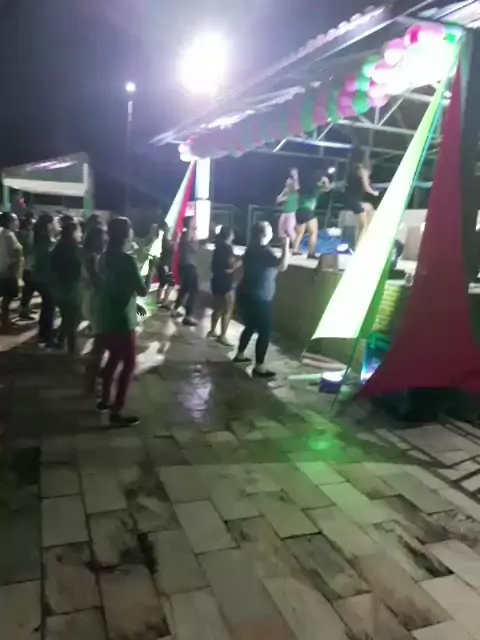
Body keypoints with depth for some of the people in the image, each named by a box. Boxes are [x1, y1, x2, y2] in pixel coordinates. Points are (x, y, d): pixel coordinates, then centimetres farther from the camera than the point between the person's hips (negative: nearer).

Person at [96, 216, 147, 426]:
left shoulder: (106, 258, 8)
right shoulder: (127, 260, -19)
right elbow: (142, 290, -17)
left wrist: (134, 304, 20)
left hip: (106, 318, 9)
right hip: (121, 320, -9)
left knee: (113, 359, 22)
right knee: (129, 364, 0)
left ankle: (105, 400, 34)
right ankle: (117, 412, 3)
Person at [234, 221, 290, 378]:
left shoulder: (252, 249, 8)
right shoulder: (264, 251, -19)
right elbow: (282, 266, -33)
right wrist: (286, 245, -22)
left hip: (245, 295, 9)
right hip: (258, 299, -9)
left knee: (250, 326, 25)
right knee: (265, 332, -2)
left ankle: (240, 355, 36)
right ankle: (259, 367, 1)